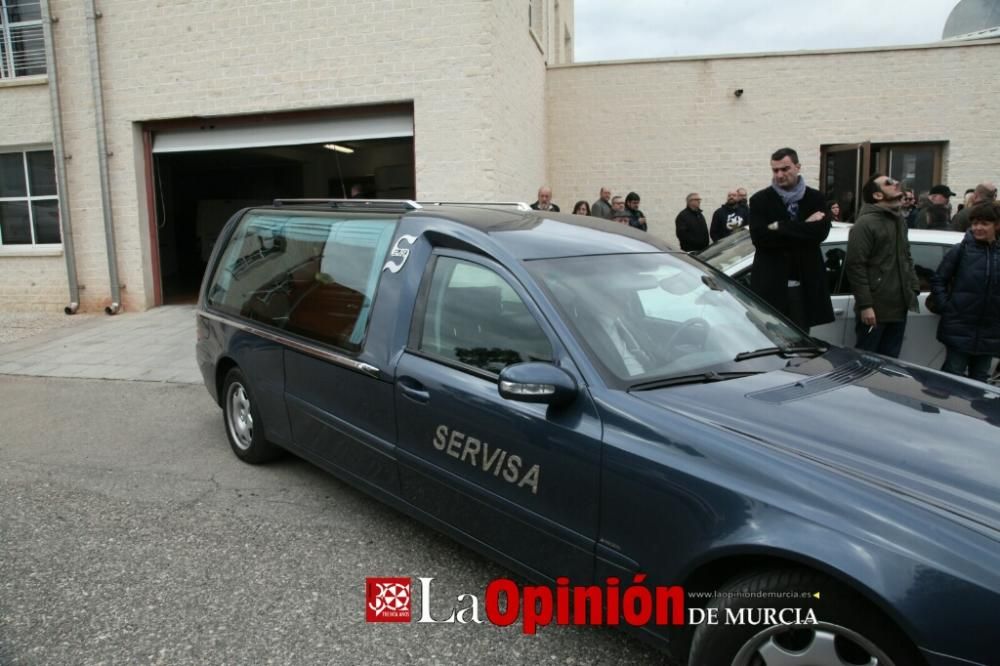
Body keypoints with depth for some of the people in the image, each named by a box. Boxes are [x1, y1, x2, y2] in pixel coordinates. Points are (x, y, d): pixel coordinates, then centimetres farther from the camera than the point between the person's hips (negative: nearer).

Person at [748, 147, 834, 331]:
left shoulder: (816, 198, 9)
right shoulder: (760, 200, 3)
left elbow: (820, 232, -8)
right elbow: (759, 237, -11)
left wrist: (780, 228, -12)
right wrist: (804, 228, -11)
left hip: (805, 283, 2)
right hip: (771, 284, -2)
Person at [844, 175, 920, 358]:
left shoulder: (900, 221, 15)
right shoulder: (865, 223, -13)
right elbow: (855, 266, -18)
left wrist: (914, 286, 12)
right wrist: (865, 305, -21)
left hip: (899, 307, 8)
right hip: (875, 308, -8)